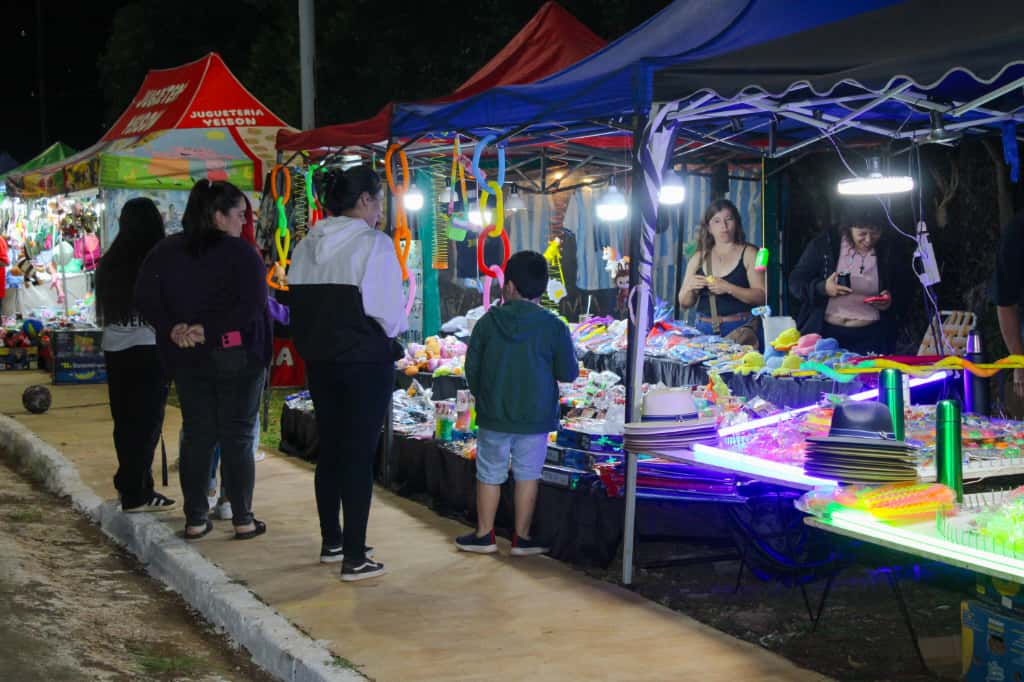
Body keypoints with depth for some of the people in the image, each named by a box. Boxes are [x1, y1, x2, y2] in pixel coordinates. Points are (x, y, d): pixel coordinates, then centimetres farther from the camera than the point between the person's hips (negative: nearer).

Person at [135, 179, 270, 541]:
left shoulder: (165, 251, 5)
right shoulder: (241, 252, -11)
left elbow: (145, 297, -1)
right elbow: (252, 304, -21)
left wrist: (171, 329, -10)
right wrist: (210, 331, -18)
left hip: (186, 359, 4)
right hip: (237, 356, -4)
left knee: (196, 434, 11)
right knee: (238, 436, 4)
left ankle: (195, 520, 12)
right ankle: (243, 519, 8)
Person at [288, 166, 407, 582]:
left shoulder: (307, 246, 5)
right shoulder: (374, 244, -14)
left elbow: (296, 302, 6)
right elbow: (388, 311, -16)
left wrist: (313, 342, 15)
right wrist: (393, 334, 4)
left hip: (319, 360, 6)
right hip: (367, 361, -6)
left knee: (330, 449, 17)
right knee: (360, 455, -1)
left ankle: (331, 542, 28)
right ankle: (354, 559, 1)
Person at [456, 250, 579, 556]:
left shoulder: (488, 322, -6)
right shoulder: (554, 327, -9)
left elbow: (471, 367, 2)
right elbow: (568, 373, -4)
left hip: (493, 416, 1)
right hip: (536, 417, 0)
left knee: (489, 474, 12)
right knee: (527, 474, 10)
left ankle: (484, 534, 20)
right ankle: (522, 537, 15)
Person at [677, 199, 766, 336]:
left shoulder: (749, 253, 5)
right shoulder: (698, 259, 14)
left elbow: (761, 297, -5)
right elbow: (684, 304, 17)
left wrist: (728, 288, -16)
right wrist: (689, 288, -4)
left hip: (740, 329, -3)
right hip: (705, 330, 3)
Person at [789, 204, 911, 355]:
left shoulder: (889, 253, 5)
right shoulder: (824, 244, -2)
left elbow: (905, 292, 14)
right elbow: (795, 282, -2)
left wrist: (892, 302, -9)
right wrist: (823, 288, -21)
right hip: (825, 333, -1)